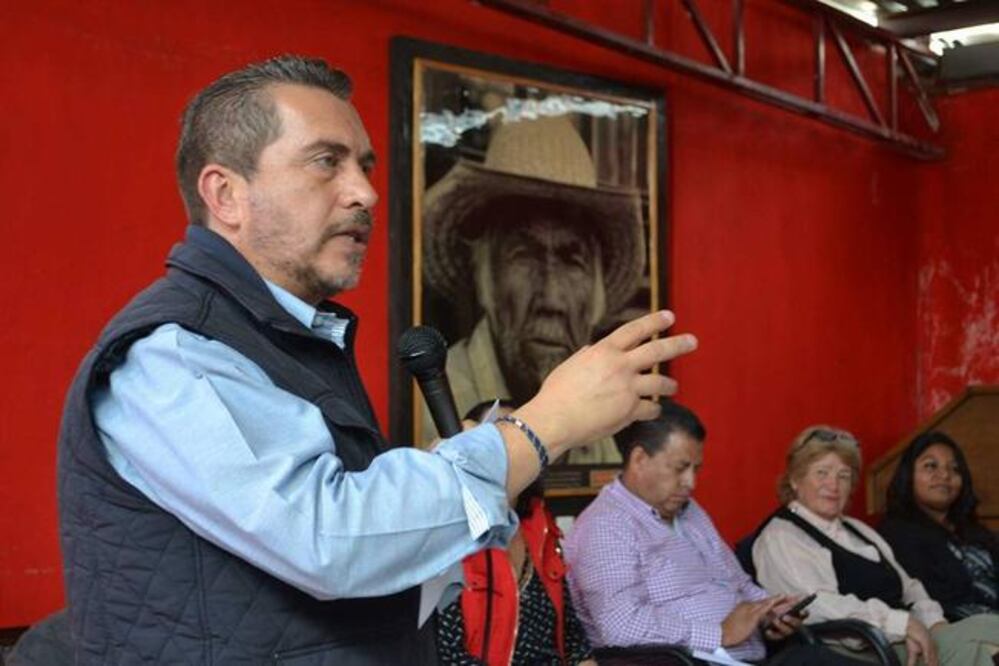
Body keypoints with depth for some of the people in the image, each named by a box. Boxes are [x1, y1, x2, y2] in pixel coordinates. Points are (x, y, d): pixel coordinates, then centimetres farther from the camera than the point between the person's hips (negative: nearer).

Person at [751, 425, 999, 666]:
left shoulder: (857, 530, 27)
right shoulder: (780, 538, 0)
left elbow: (907, 587, 21)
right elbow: (818, 607, -15)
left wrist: (934, 622, -3)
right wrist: (903, 623, -19)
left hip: (902, 640, 8)